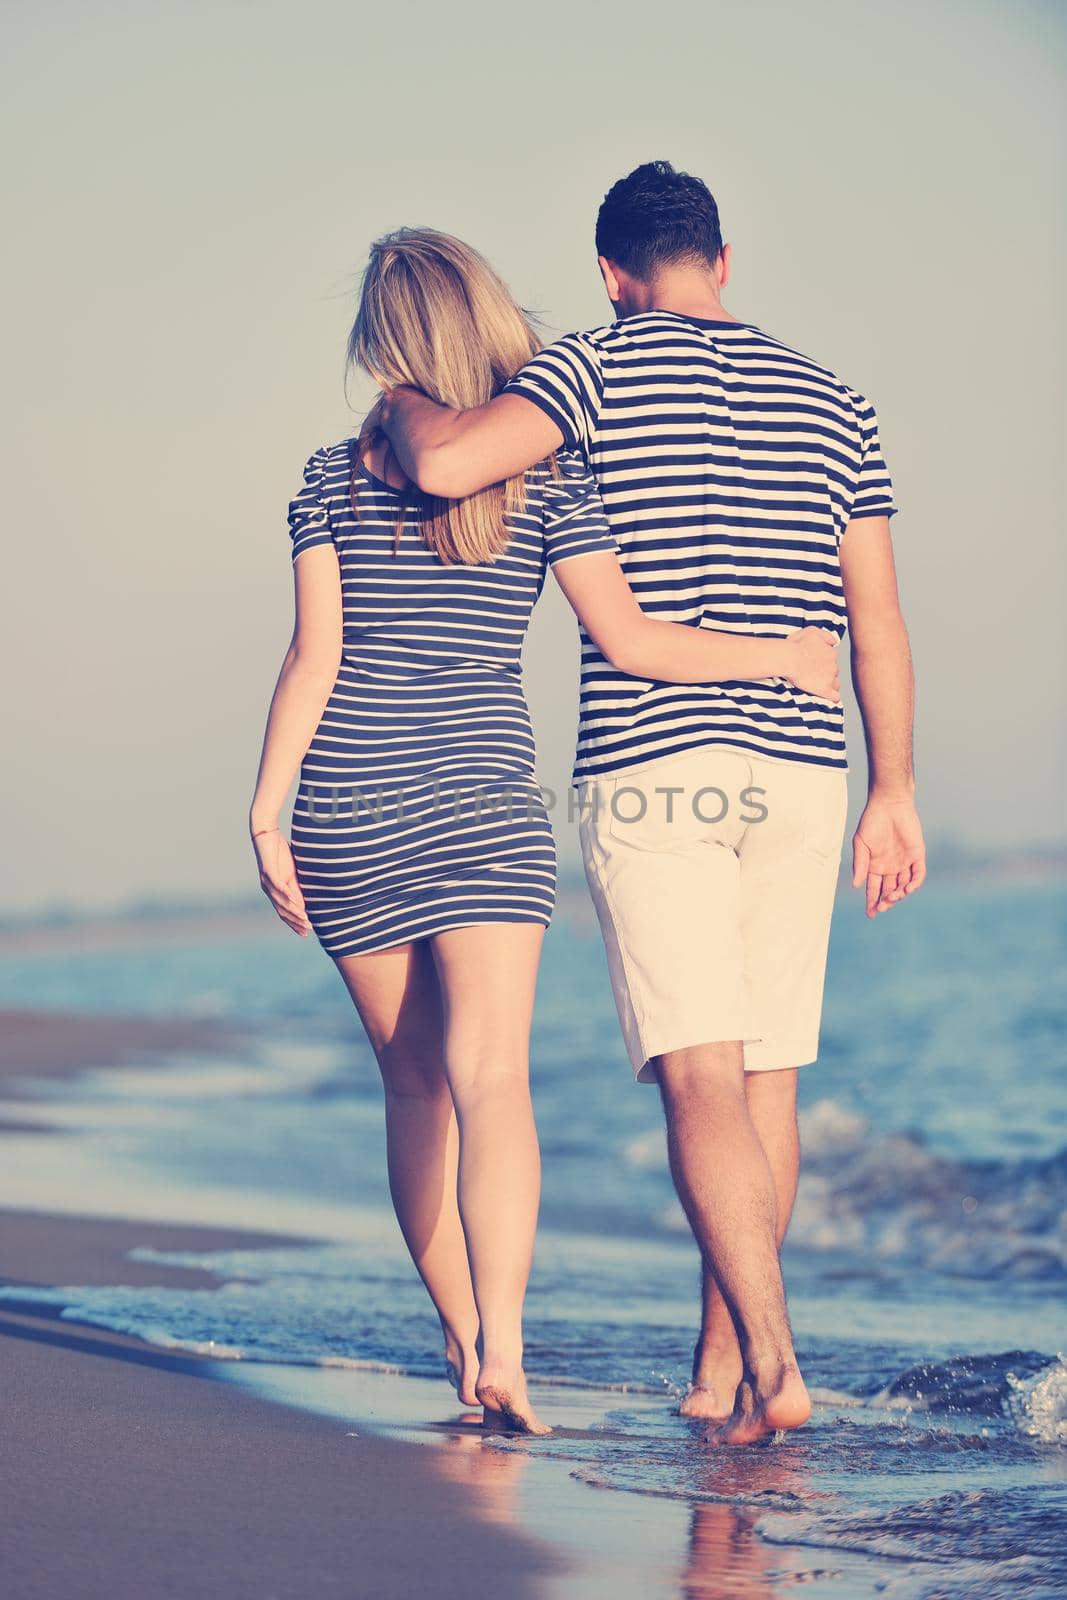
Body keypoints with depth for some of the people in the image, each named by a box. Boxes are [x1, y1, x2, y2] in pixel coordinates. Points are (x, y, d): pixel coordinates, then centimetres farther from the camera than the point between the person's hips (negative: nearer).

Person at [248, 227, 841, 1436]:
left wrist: (267, 808, -1)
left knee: (414, 1081, 13)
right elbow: (629, 642, -7)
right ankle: (501, 1347, -26)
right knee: (490, 1076, -10)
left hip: (348, 812, 2)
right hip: (485, 807, -1)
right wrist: (779, 656, 4)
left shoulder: (334, 479, 1)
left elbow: (314, 661, -4)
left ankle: (461, 1340, 20)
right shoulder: (548, 479, -1)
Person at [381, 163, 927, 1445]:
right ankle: (718, 1365, 20)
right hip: (798, 773, 4)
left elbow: (444, 463, -17)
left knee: (699, 1074, -8)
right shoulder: (832, 403, 12)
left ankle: (774, 1364, -20)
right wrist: (893, 794, 15)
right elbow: (877, 620, 10)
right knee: (766, 1071, 12)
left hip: (648, 770, -4)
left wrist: (405, 403, 5)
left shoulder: (602, 366, -2)